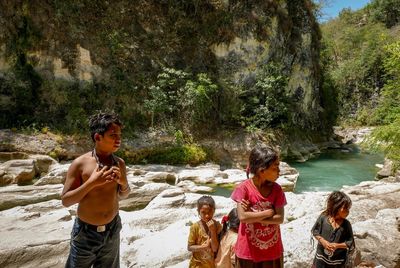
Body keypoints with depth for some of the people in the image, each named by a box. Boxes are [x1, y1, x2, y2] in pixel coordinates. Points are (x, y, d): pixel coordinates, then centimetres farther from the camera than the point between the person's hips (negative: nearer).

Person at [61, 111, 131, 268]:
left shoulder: (119, 163, -4)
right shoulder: (80, 164, -16)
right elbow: (65, 200, -14)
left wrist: (123, 183, -14)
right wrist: (91, 183, -26)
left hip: (112, 230, 4)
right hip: (86, 232, -3)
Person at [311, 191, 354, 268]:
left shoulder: (346, 224, -14)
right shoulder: (323, 217, -15)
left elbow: (350, 241, -9)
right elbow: (314, 230, -4)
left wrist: (337, 245, -22)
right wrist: (323, 241, -19)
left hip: (337, 261, 1)